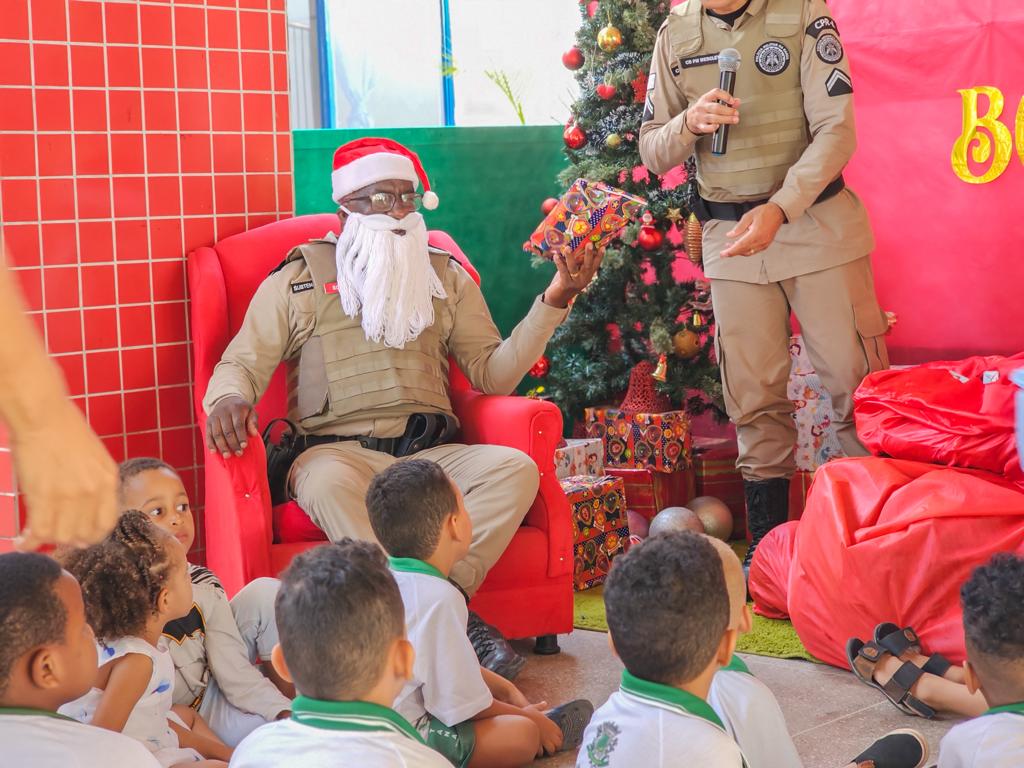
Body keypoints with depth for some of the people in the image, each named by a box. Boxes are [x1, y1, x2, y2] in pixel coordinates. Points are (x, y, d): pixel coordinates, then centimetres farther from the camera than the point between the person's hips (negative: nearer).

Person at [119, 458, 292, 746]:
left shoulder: (204, 586, -5)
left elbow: (234, 671, -4)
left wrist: (284, 712, -18)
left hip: (210, 695, 6)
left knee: (265, 593, -5)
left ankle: (291, 700, 3)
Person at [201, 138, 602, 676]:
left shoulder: (447, 277, 19)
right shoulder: (300, 278, 11)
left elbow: (493, 374, 13)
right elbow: (243, 363, 8)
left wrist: (552, 303, 2)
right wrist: (229, 398, -18)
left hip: (429, 453, 3)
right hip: (338, 450, -2)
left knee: (516, 468, -27)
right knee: (329, 483, -39)